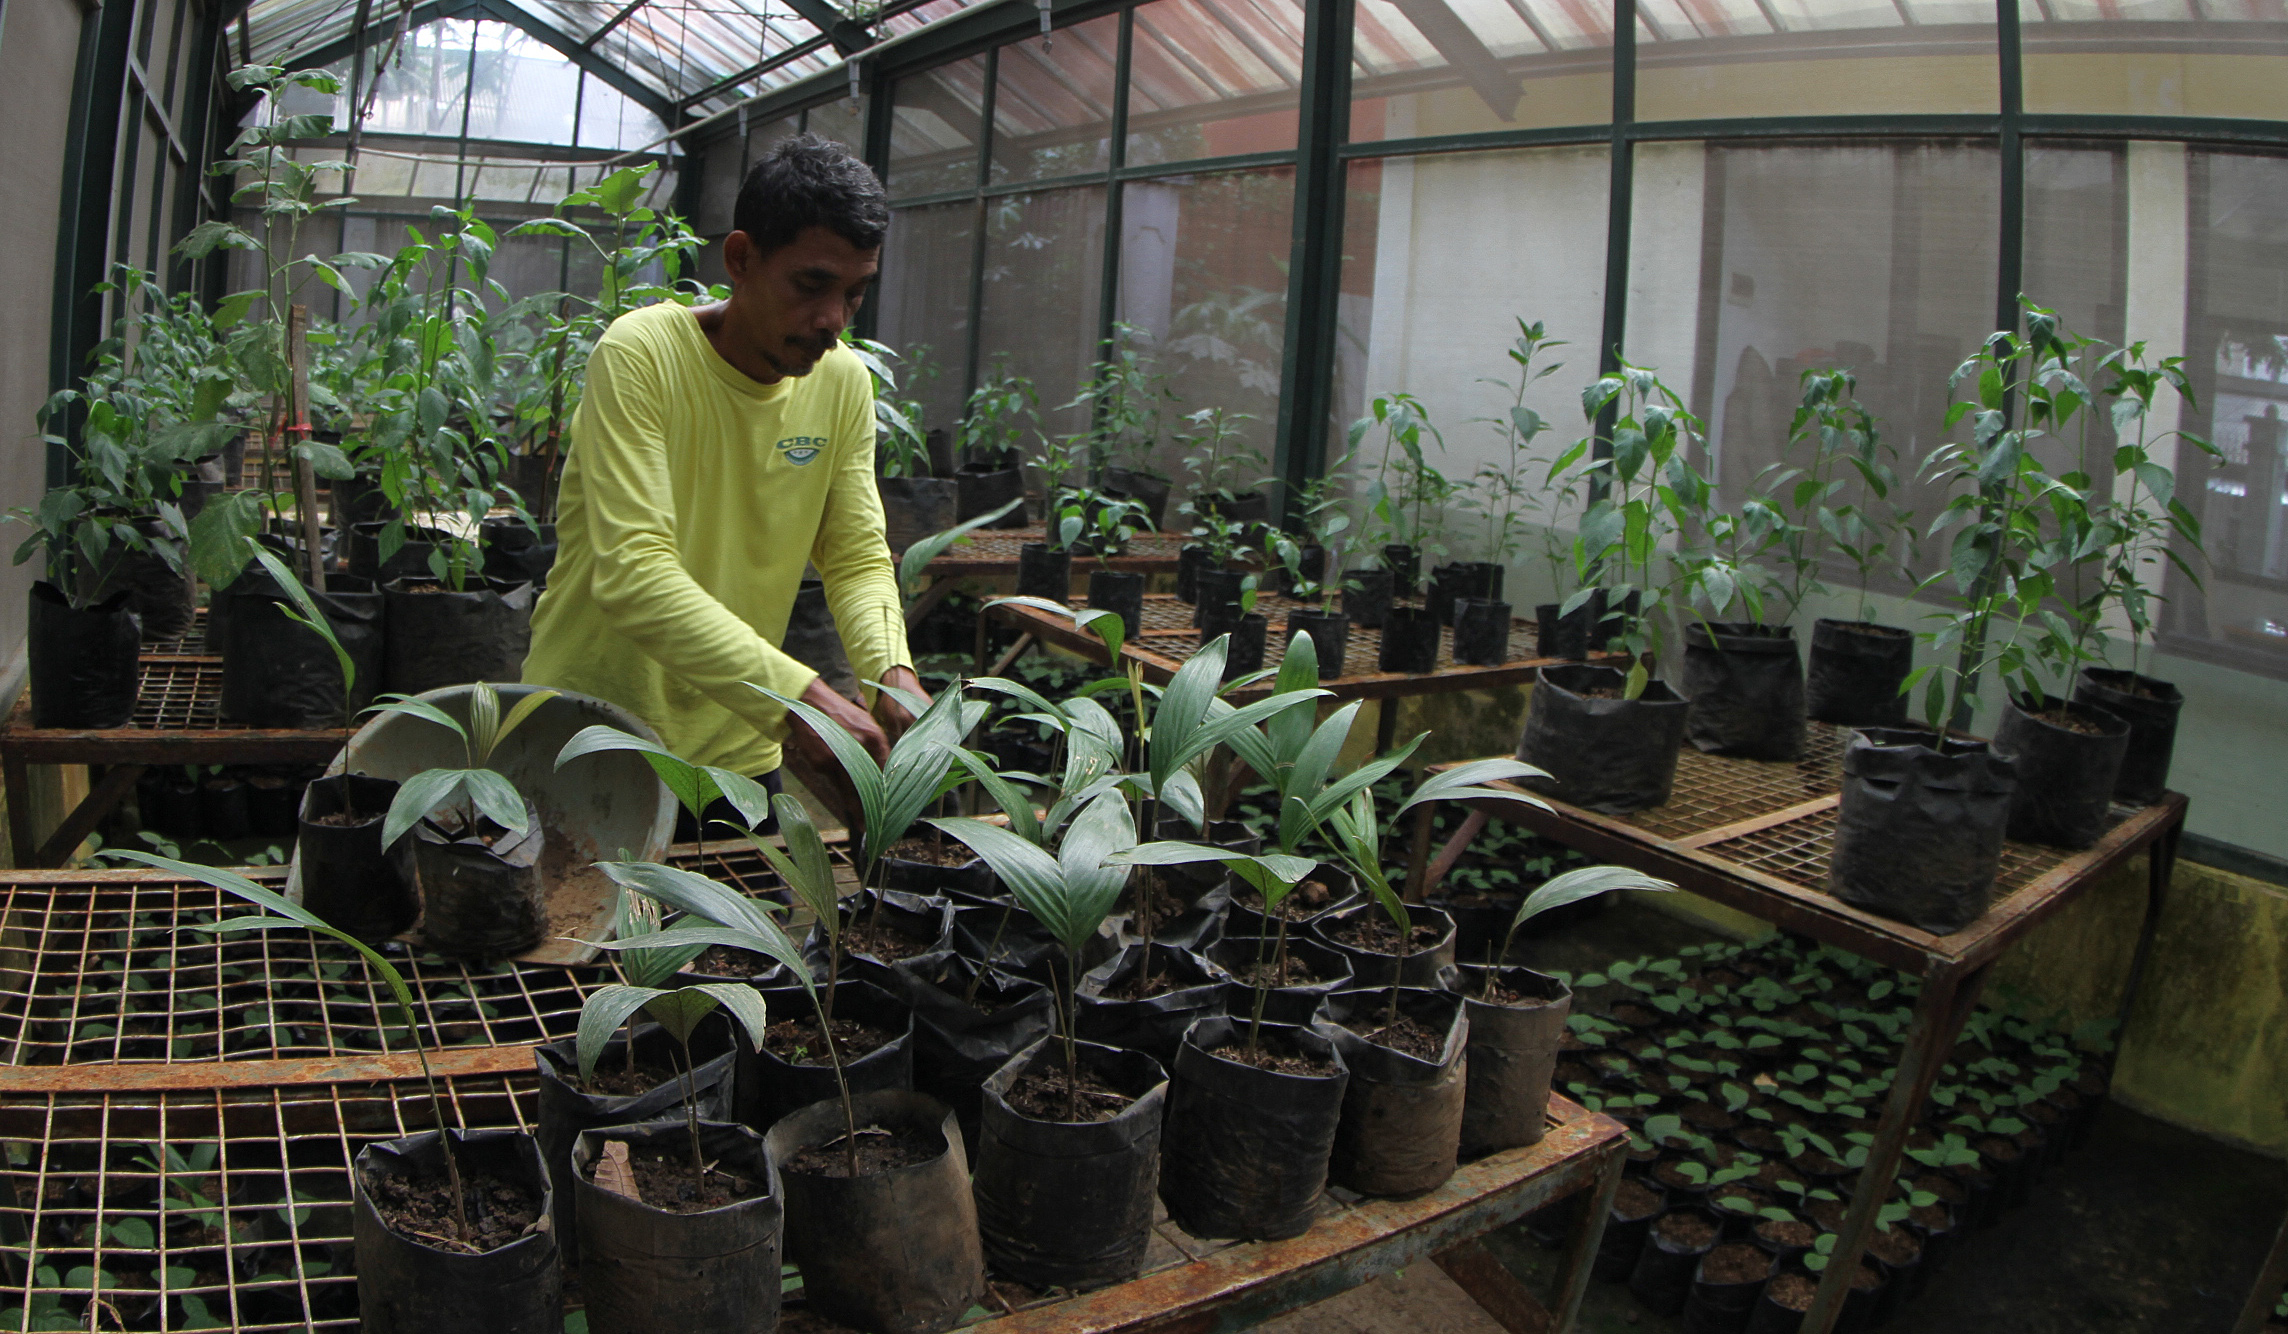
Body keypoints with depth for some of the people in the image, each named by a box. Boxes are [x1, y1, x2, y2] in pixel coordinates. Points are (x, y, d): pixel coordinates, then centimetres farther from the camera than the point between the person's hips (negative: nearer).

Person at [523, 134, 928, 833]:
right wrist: (796, 695, -38)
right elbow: (632, 572, -29)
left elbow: (858, 560, -1)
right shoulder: (639, 355, -19)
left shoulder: (844, 381, -2)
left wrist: (891, 670, -23)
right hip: (595, 733, -4)